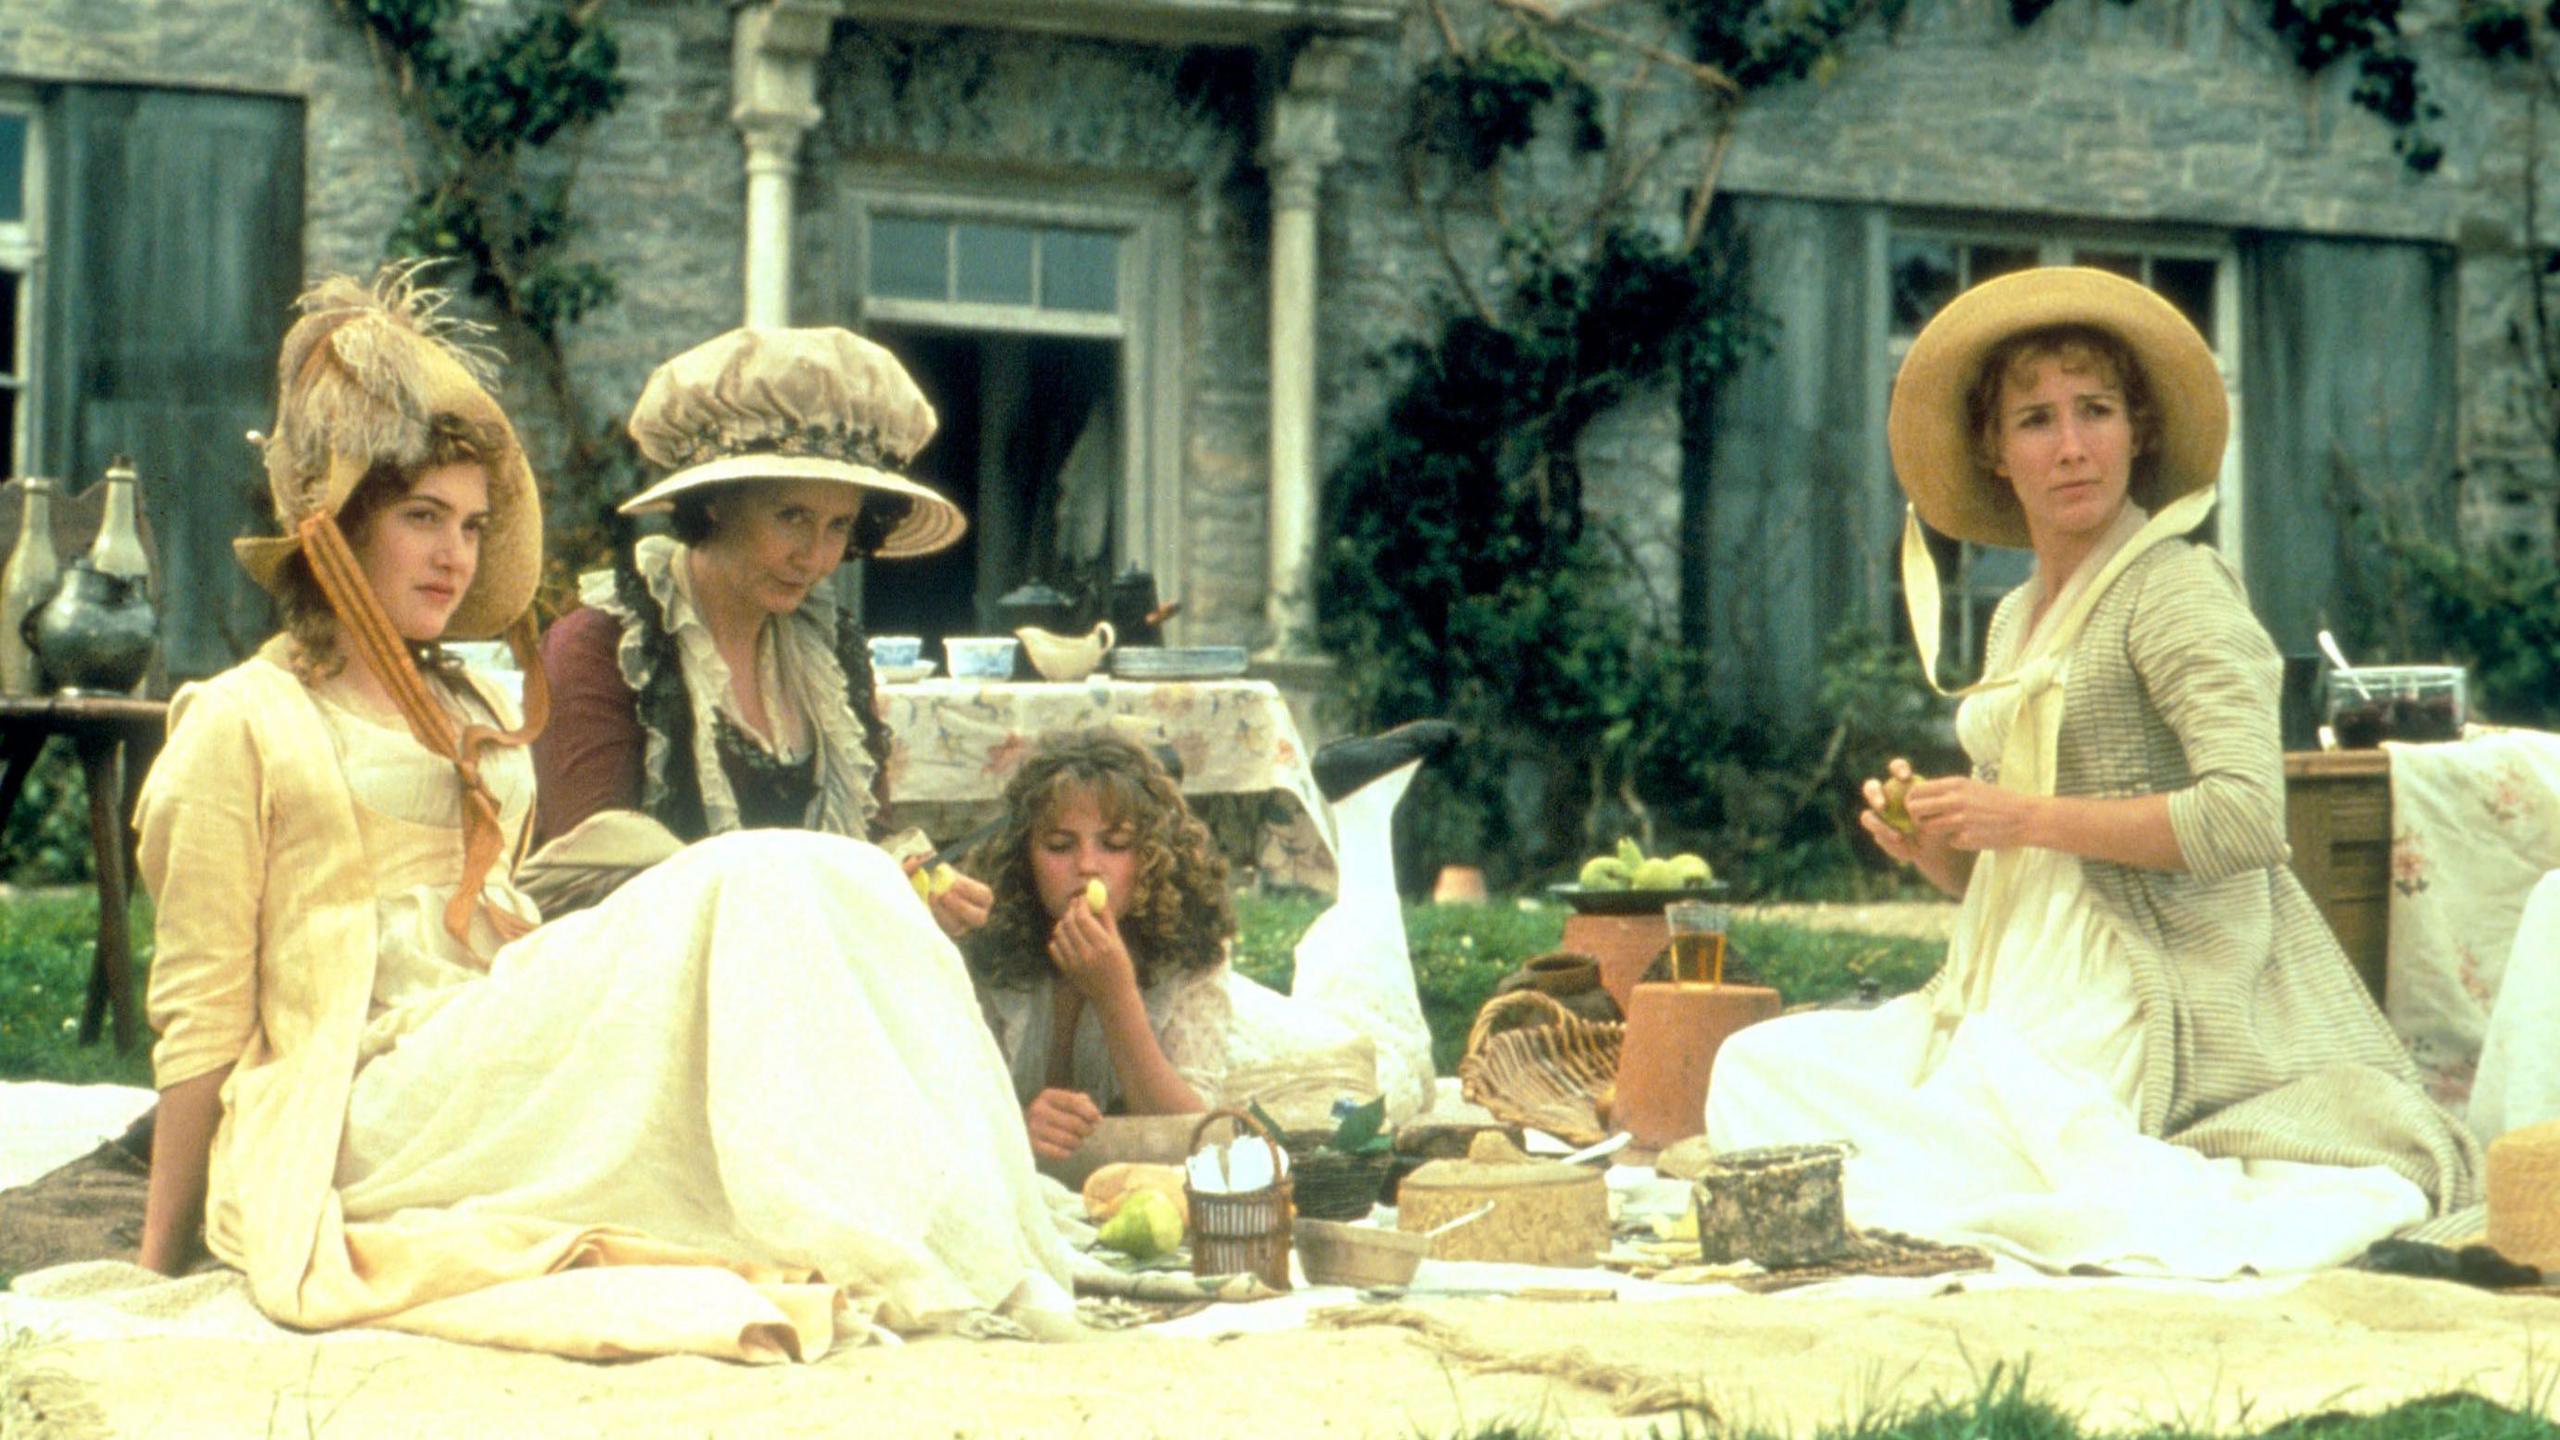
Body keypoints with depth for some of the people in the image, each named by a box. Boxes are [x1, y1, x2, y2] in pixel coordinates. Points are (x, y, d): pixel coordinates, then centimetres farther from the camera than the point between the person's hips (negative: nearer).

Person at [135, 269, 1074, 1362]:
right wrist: (158, 1266, -1)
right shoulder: (242, 723, 3)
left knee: (834, 877, -18)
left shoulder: (469, 718, 26)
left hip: (504, 1067, 7)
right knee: (747, 888, -25)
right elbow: (202, 1017, 0)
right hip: (374, 1113, -7)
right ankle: (872, 1264, -37)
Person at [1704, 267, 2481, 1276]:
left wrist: (2028, 816, -15)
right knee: (1758, 1070, -4)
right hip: (2032, 985, 10)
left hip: (2153, 988, -10)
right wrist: (1928, 843, 1)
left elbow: (2247, 817, -20)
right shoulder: (2016, 619, 19)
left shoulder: (2176, 586, -7)